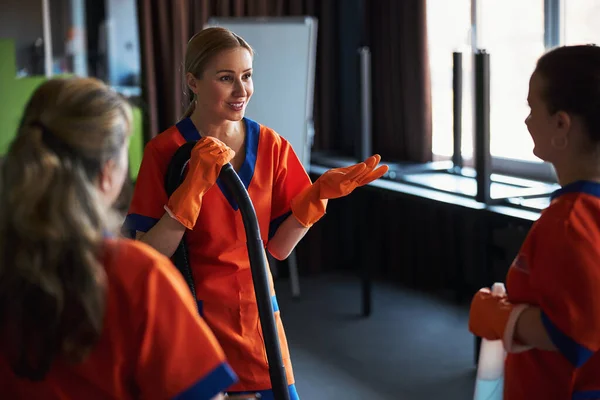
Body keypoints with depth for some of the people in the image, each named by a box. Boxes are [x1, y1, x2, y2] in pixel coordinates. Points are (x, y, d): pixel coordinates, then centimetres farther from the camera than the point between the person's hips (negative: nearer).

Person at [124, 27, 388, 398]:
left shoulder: (271, 145, 0)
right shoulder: (165, 151, -11)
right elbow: (149, 256, -16)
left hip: (257, 312, 4)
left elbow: (278, 247, 1)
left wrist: (320, 193, -12)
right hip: (192, 320, -3)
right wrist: (194, 186, -26)